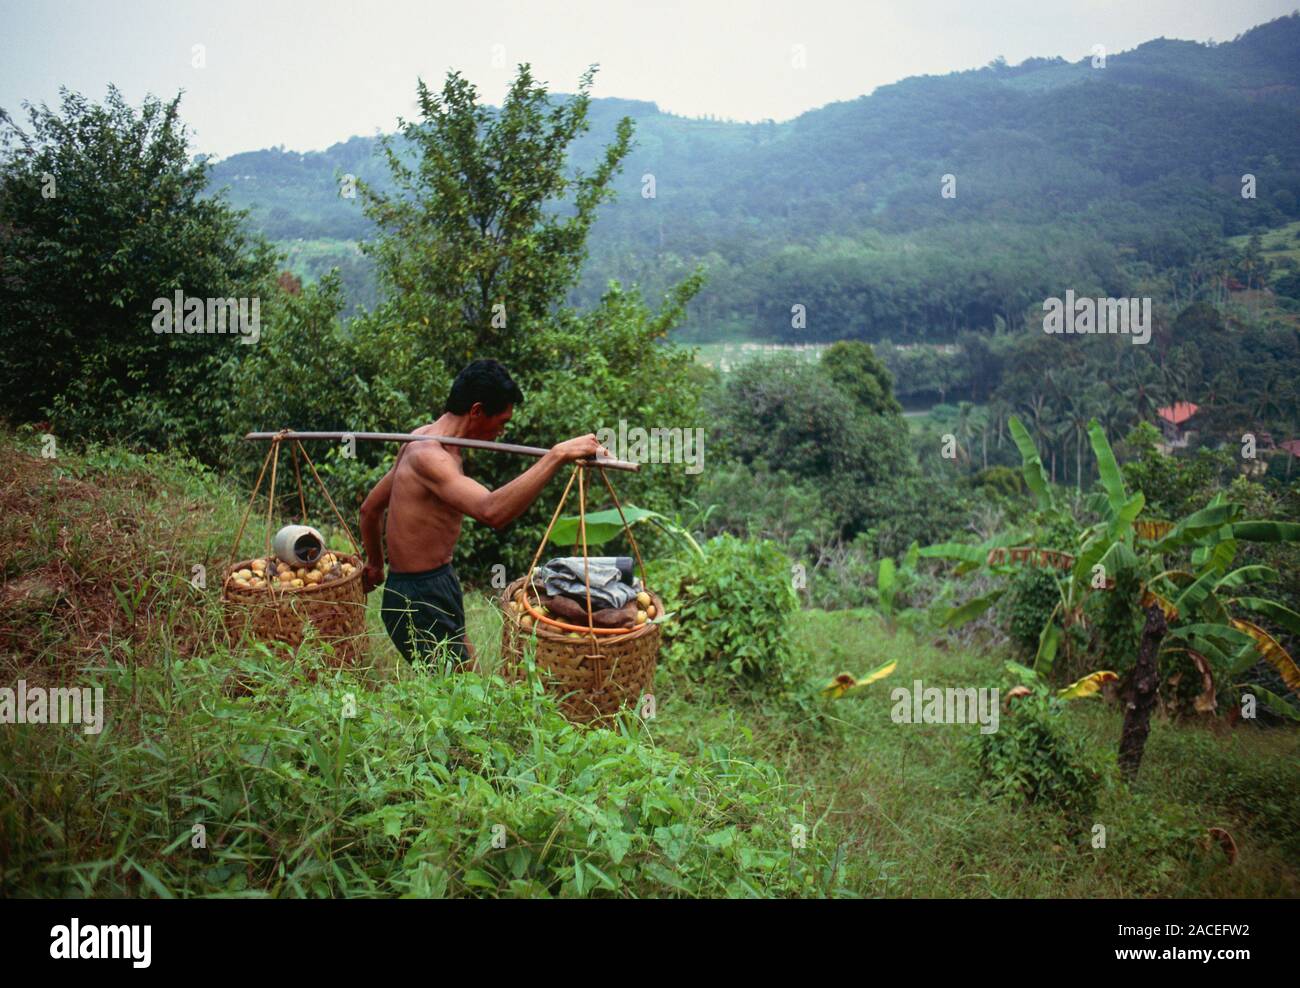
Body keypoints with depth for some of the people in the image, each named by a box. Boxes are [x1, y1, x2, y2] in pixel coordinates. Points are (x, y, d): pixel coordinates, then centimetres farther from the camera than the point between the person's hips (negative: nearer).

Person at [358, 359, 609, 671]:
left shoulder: (422, 442, 9)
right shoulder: (429, 456, -23)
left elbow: (370, 508, 21)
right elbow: (492, 511, -42)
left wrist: (375, 564, 35)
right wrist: (557, 455, -43)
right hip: (421, 601, -11)